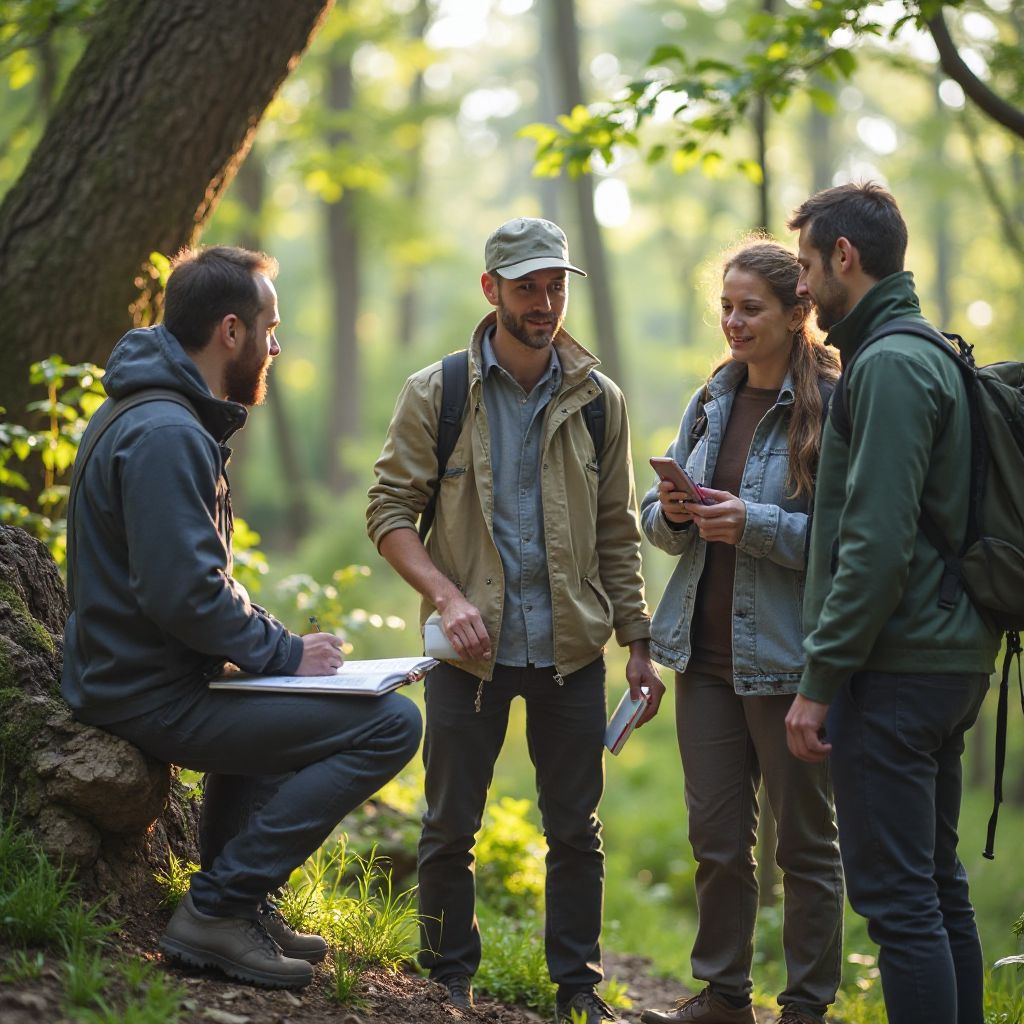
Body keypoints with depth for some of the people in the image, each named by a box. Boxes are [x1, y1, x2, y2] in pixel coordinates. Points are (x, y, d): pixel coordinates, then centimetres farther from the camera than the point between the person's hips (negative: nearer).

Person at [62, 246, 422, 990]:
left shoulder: (148, 415, 13)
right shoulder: (166, 435, -21)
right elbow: (185, 596, -28)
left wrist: (276, 640, 8)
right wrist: (286, 654, -14)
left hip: (124, 674, 11)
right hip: (154, 697, -11)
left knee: (282, 705, 37)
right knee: (389, 724, -15)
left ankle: (238, 907, 30)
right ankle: (219, 908, -11)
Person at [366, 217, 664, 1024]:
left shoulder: (598, 400, 6)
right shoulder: (436, 394, -2)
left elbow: (617, 533, 10)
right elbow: (390, 510, -3)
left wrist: (638, 642, 5)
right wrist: (447, 595, -18)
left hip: (571, 649, 2)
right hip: (471, 647, -2)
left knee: (576, 830, 8)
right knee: (451, 828, 5)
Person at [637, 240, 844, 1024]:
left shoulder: (831, 408, -10)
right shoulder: (711, 403, 11)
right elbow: (658, 521, 17)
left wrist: (756, 524, -23)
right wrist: (672, 513, -4)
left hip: (786, 658, -6)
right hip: (707, 650, 6)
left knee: (805, 841, 6)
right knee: (716, 837, 13)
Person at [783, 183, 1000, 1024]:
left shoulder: (889, 365, -15)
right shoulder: (938, 356, 16)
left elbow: (876, 544, -21)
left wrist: (820, 679, -18)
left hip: (895, 670, -10)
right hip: (954, 661, 10)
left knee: (896, 894, -7)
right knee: (938, 885, 16)